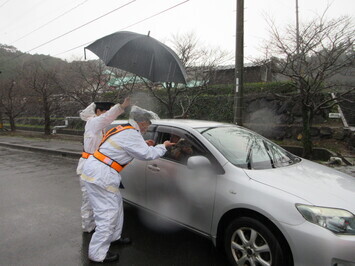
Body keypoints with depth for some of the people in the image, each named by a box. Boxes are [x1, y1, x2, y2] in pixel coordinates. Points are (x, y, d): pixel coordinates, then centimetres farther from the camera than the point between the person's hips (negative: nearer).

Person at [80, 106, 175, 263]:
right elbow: (148, 154, -12)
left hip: (94, 170, 10)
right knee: (108, 214, -2)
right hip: (100, 175, -10)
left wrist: (144, 144, 25)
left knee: (116, 203, 22)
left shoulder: (122, 129, 13)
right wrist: (163, 146, 4)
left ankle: (114, 237, 38)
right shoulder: (131, 135, -16)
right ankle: (97, 254, 10)